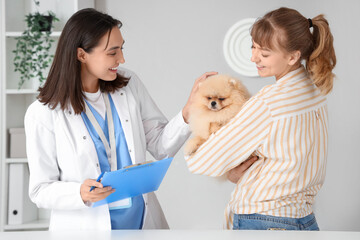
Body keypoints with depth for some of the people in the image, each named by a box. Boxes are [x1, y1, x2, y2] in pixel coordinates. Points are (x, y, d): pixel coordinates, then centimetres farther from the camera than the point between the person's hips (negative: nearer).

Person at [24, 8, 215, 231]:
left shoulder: (129, 85, -1)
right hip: (87, 227, -4)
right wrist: (80, 194, -28)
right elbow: (40, 190, -10)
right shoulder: (43, 114, -13)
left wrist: (187, 114, -15)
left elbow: (160, 146, 2)